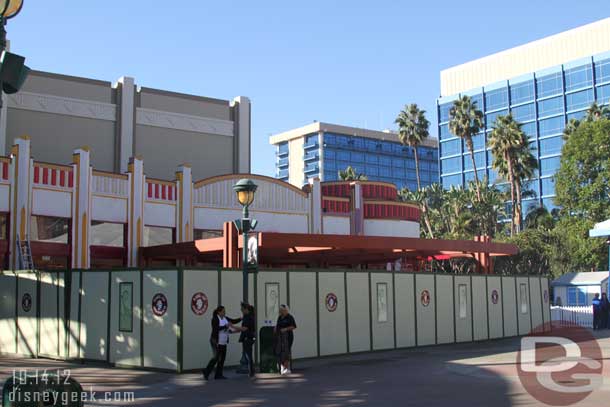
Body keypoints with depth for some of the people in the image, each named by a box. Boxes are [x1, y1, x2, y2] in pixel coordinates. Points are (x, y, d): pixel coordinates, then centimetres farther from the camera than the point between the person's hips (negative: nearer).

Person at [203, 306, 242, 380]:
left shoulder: (225, 318, 9)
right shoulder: (215, 319, -12)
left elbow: (234, 321, 9)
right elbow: (216, 328, -25)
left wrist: (241, 318, -6)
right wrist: (226, 326, -28)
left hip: (223, 342, 7)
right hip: (216, 341, -7)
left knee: (222, 358, 4)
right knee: (216, 357, -10)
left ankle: (218, 375, 9)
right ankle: (206, 372, 4)